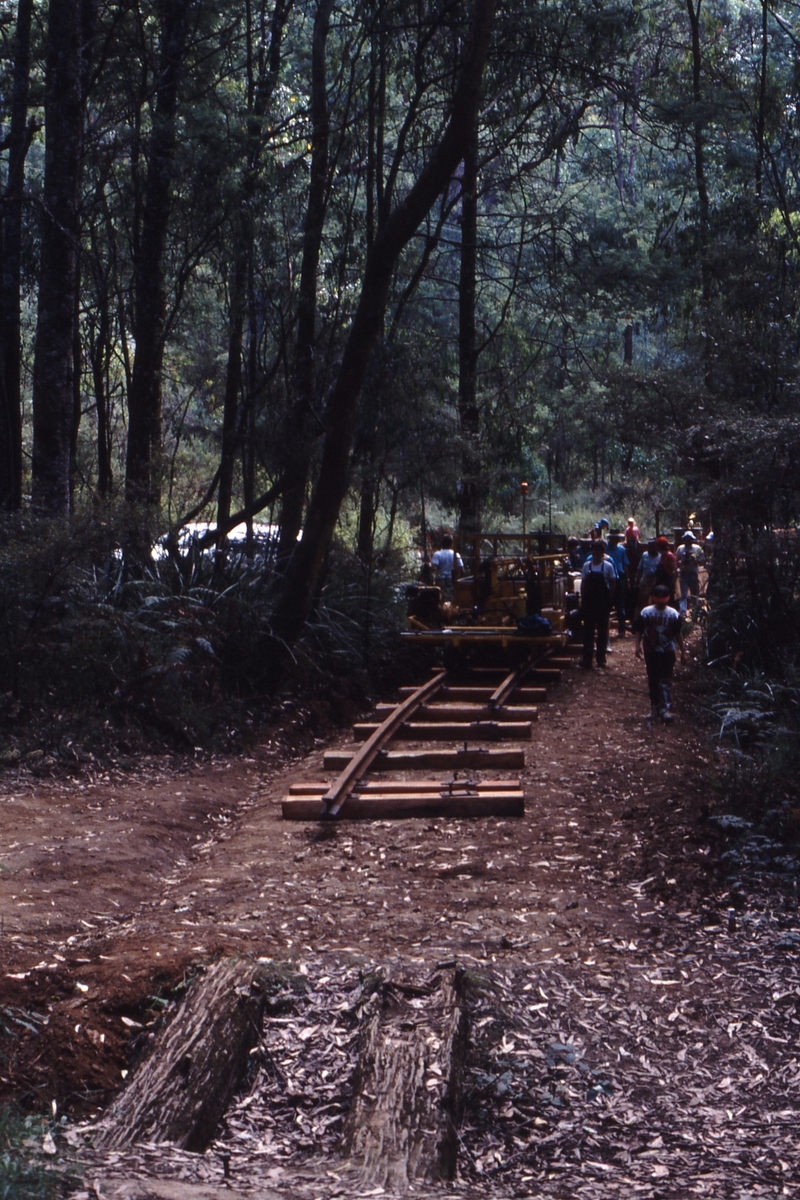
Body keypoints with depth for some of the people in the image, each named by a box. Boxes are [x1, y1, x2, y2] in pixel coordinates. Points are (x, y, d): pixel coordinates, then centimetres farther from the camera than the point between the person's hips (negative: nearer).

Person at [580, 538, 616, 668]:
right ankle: (587, 658, 1)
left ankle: (601, 658, 12)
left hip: (603, 602, -1)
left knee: (602, 630, 5)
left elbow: (613, 583, 2)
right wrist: (583, 599, 2)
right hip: (589, 601, 2)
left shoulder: (607, 566, -2)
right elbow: (583, 583, 8)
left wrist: (609, 599, -4)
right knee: (588, 629, 0)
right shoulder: (587, 565, 4)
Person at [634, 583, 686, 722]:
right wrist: (638, 645, -8)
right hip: (651, 652, 1)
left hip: (668, 652, -1)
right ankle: (655, 706, 20)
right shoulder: (646, 612, -2)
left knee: (666, 680, -7)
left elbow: (678, 633, 6)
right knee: (653, 680, 9)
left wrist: (683, 650, 7)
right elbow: (639, 631, 3)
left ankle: (666, 708, -11)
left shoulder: (673, 614, -1)